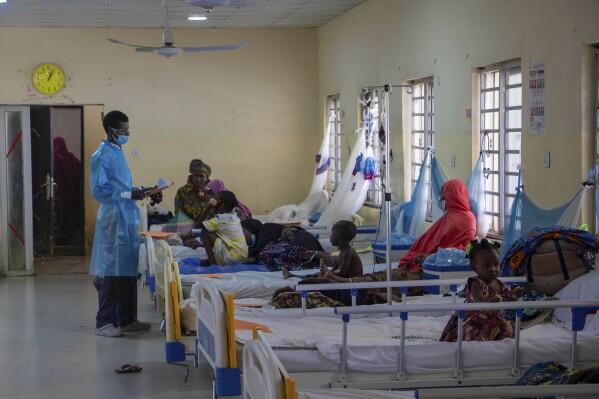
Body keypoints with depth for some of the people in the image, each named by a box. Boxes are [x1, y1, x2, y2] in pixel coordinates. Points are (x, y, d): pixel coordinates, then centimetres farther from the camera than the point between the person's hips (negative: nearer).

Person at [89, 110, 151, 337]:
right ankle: (104, 323, 1)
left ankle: (126, 319, 19)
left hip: (128, 218, 9)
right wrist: (130, 195, -20)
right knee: (111, 271, -5)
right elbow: (99, 190, -16)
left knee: (129, 270, 11)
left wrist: (138, 191, 9)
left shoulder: (118, 152, 15)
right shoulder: (102, 156, -12)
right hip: (113, 219, -9)